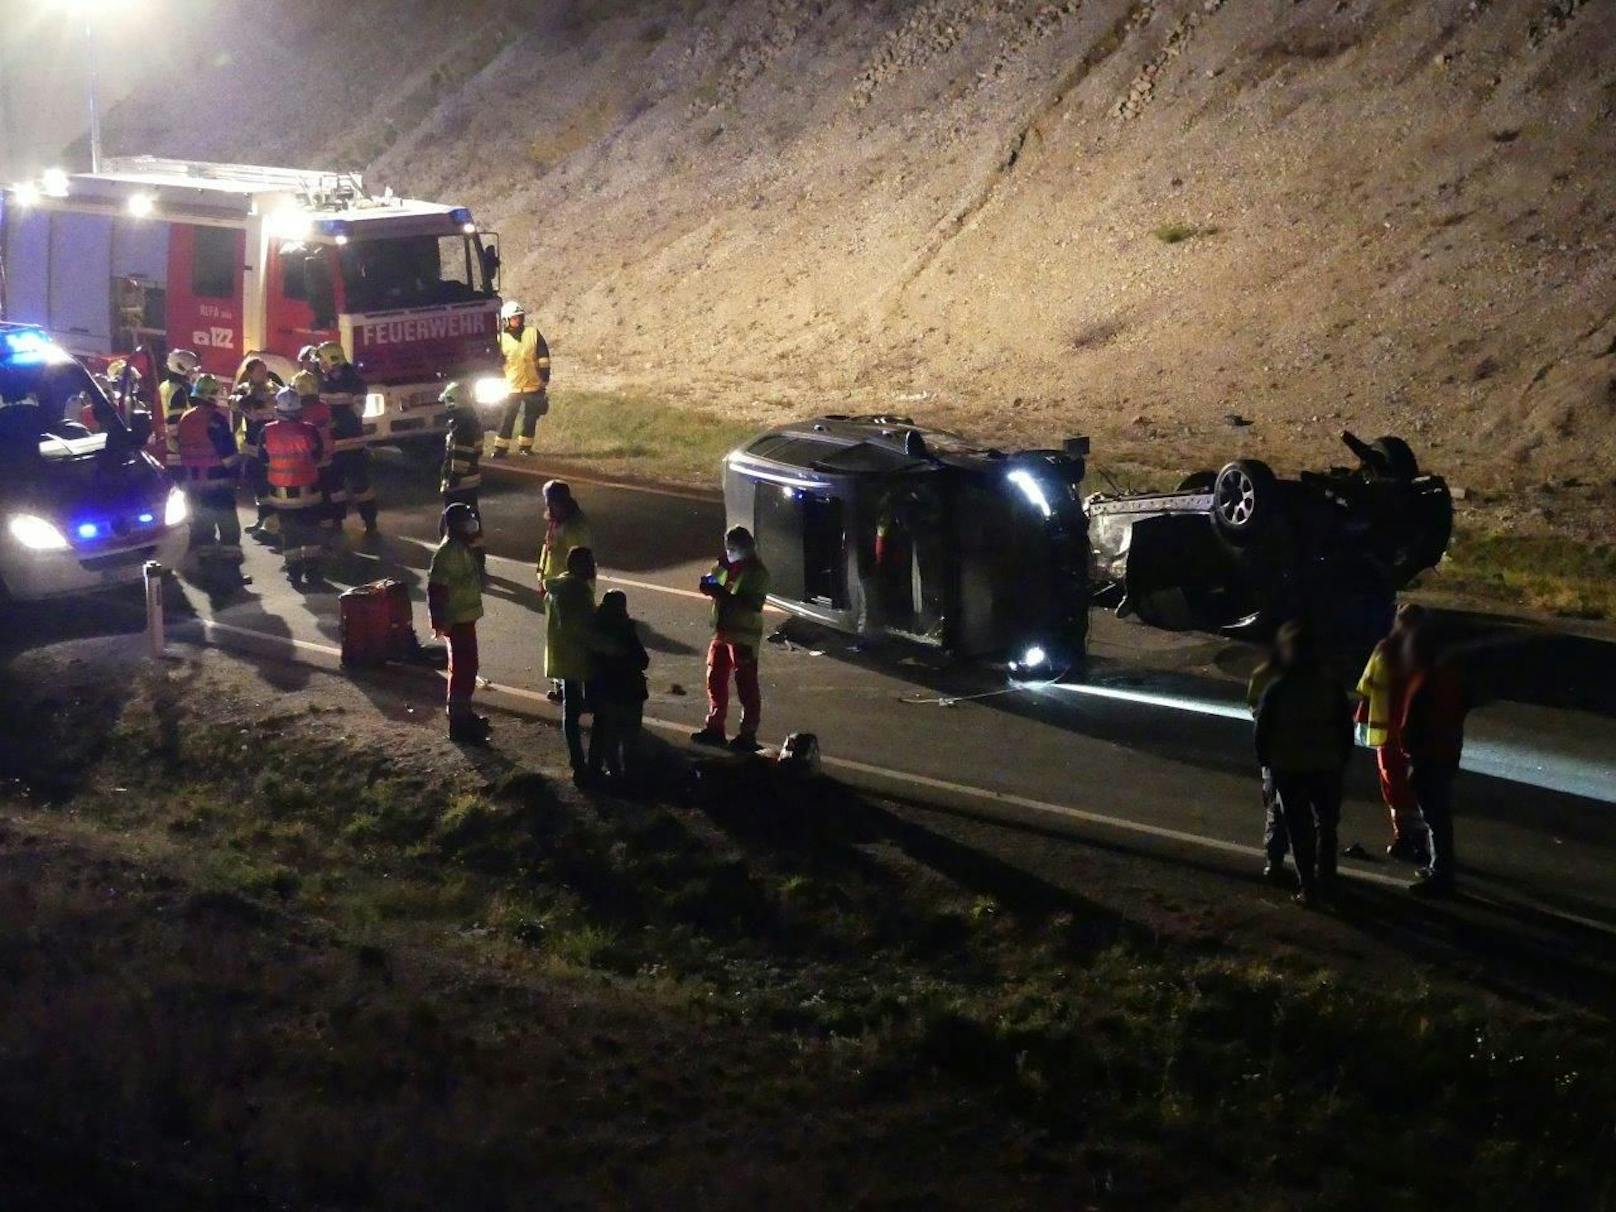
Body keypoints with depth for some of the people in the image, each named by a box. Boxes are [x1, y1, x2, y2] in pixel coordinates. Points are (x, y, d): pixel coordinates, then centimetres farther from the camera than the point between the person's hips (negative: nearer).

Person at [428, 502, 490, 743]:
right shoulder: (447, 552, -22)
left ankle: (461, 712, 32)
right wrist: (439, 621, -23)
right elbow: (436, 588, -24)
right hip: (457, 620, -10)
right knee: (463, 669, -6)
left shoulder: (462, 548, 9)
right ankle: (460, 724, -1)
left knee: (467, 667, 19)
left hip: (467, 617, 10)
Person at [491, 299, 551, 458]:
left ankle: (525, 446, 21)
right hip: (512, 387, -1)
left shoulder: (533, 334, 1)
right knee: (508, 418, -4)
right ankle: (500, 448, 0)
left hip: (533, 386, 1)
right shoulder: (502, 339, -1)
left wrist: (545, 379, 0)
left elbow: (543, 358, 3)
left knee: (531, 418, 9)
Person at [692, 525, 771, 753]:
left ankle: (748, 736, 2)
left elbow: (753, 604, -22)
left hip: (744, 637, -8)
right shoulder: (726, 566, 12)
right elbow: (711, 584, 20)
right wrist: (709, 585, -3)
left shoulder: (756, 572, -12)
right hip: (722, 632, 8)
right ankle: (714, 728, 26)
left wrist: (725, 594, -27)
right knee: (715, 680, 15)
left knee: (747, 687, -3)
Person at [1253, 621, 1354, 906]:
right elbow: (1346, 727, -1)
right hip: (1327, 768, 2)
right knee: (1327, 826, 20)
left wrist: (1265, 760, 7)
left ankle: (1308, 886, 3)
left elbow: (1262, 732, -8)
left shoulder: (1276, 690, -11)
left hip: (1289, 770, -2)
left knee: (1299, 830, 5)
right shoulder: (1330, 687, -5)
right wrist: (1342, 759, 10)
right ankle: (1326, 878, 24)